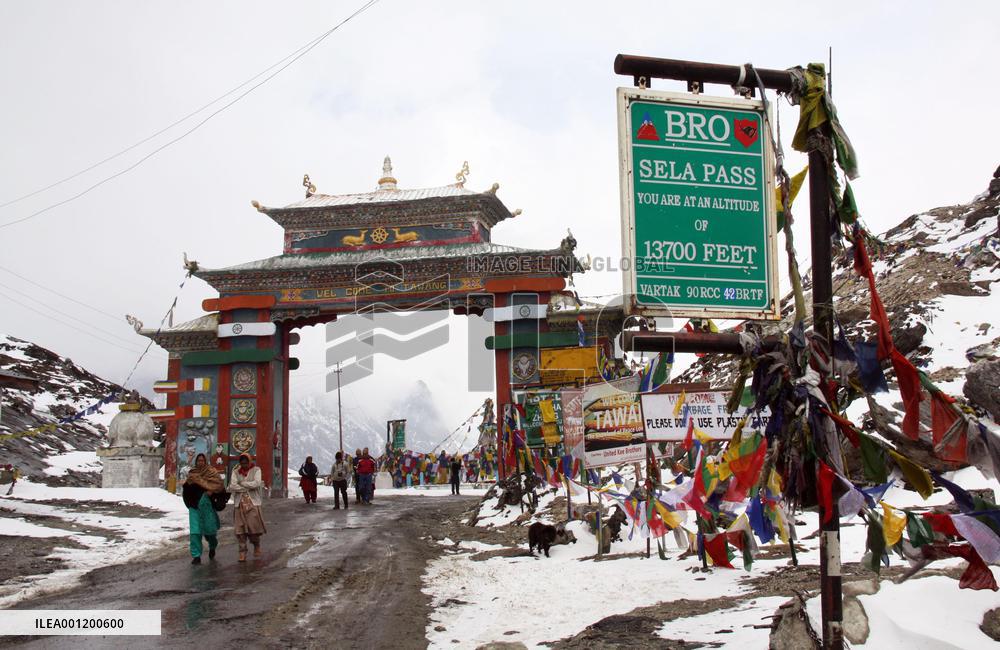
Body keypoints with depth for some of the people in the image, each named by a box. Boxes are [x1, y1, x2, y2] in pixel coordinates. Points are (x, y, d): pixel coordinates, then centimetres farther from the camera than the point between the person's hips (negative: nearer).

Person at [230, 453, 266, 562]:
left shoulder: (256, 470, 4)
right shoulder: (236, 471, 8)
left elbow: (257, 483, -12)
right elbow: (232, 486, -5)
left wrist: (242, 483, -4)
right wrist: (249, 487, -7)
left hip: (253, 503, -2)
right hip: (239, 503, 2)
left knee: (254, 526, -5)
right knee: (240, 528, -3)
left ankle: (257, 546, 22)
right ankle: (242, 552, 4)